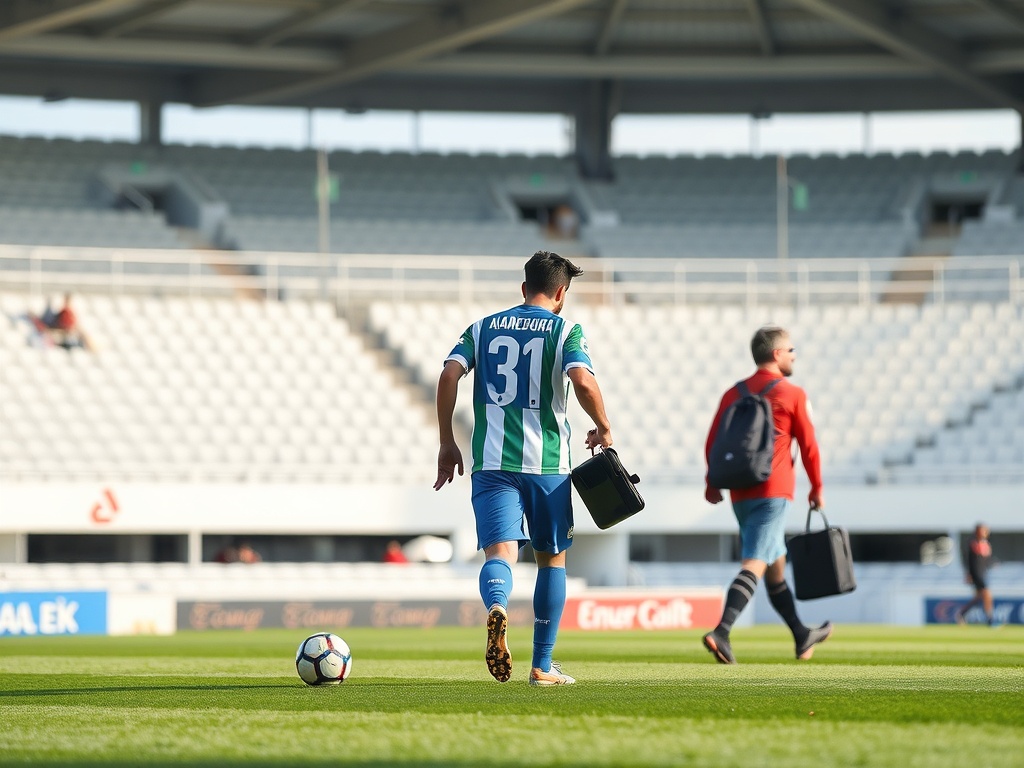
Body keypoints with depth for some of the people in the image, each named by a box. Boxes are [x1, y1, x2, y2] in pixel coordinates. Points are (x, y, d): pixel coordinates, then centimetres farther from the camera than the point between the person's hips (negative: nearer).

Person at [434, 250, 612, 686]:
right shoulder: (565, 331, 2)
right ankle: (542, 667, 18)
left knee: (500, 552, -9)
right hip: (546, 462, -2)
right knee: (552, 557, 15)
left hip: (491, 463, 2)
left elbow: (449, 375, 0)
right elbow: (583, 381, -16)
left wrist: (447, 443, 7)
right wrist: (604, 428, 1)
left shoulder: (484, 328, 12)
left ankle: (496, 607, -46)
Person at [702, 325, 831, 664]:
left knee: (775, 564, 18)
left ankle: (802, 636, 32)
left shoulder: (733, 394, 9)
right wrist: (817, 488, 10)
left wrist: (713, 484, 15)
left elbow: (712, 443, 5)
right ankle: (721, 632, -30)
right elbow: (808, 445, -1)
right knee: (755, 564, -13)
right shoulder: (792, 394, -4)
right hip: (773, 492, -6)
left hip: (740, 493, 6)